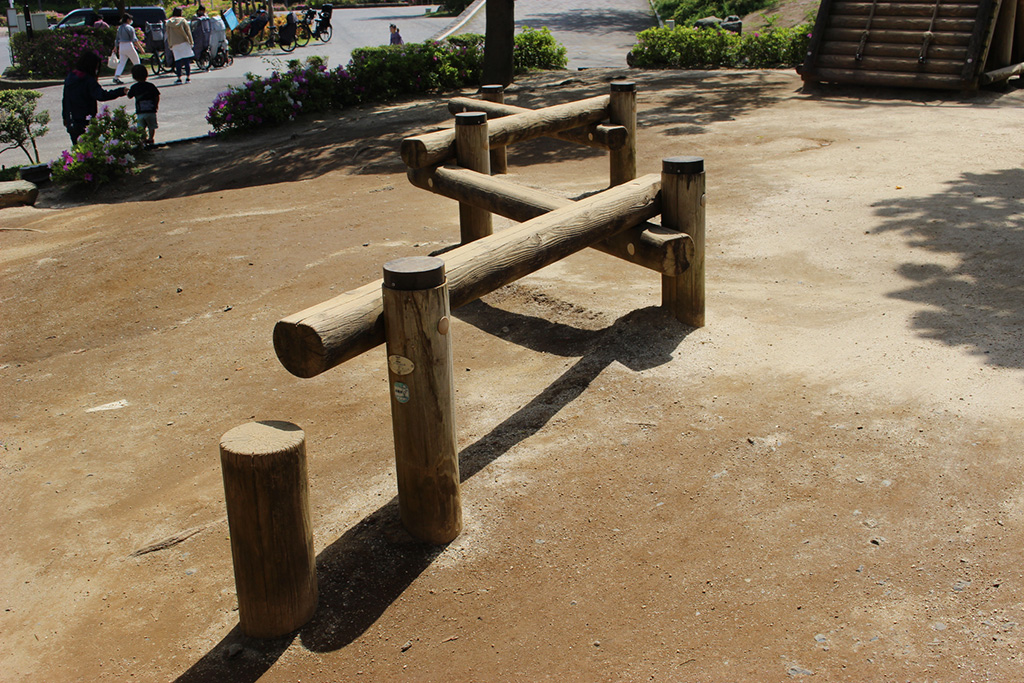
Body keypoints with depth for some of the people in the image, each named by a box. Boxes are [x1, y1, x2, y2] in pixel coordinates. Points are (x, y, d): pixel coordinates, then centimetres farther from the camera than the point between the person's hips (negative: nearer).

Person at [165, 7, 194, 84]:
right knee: (187, 60, 1)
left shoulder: (169, 22, 6)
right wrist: (191, 42, 5)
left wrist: (170, 45, 13)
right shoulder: (183, 21, 1)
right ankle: (188, 78, -3)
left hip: (174, 44, 2)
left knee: (177, 61, 3)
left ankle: (179, 78, -2)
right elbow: (188, 32, 0)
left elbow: (168, 34, 8)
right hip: (184, 42, -2)